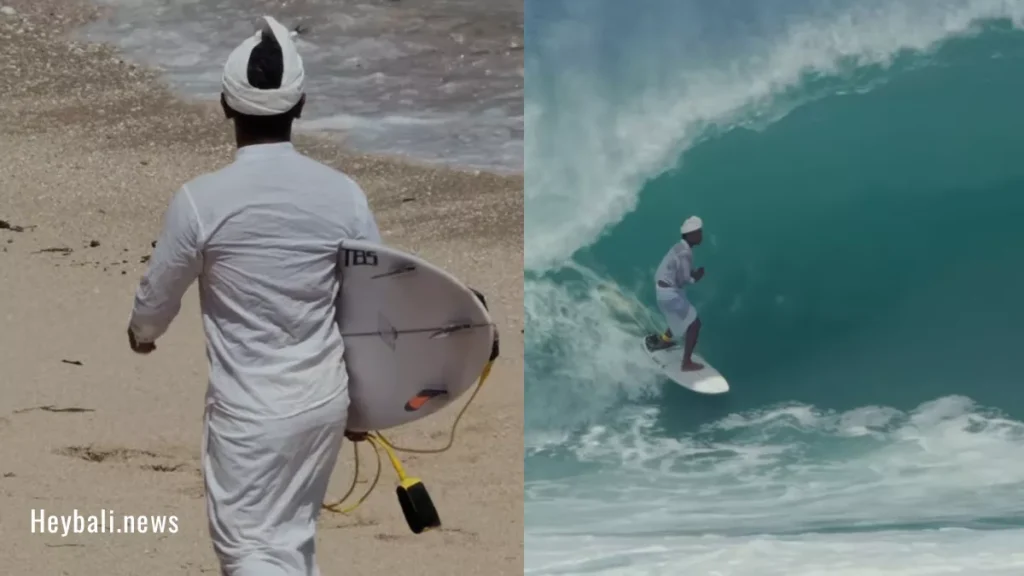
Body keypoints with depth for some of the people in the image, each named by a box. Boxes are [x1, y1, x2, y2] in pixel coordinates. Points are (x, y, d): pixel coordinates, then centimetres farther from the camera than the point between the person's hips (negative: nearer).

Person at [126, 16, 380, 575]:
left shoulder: (200, 200, -16)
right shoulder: (343, 193, -8)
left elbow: (160, 294, 0)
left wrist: (140, 332, 25)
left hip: (249, 408, -4)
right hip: (325, 399, 4)